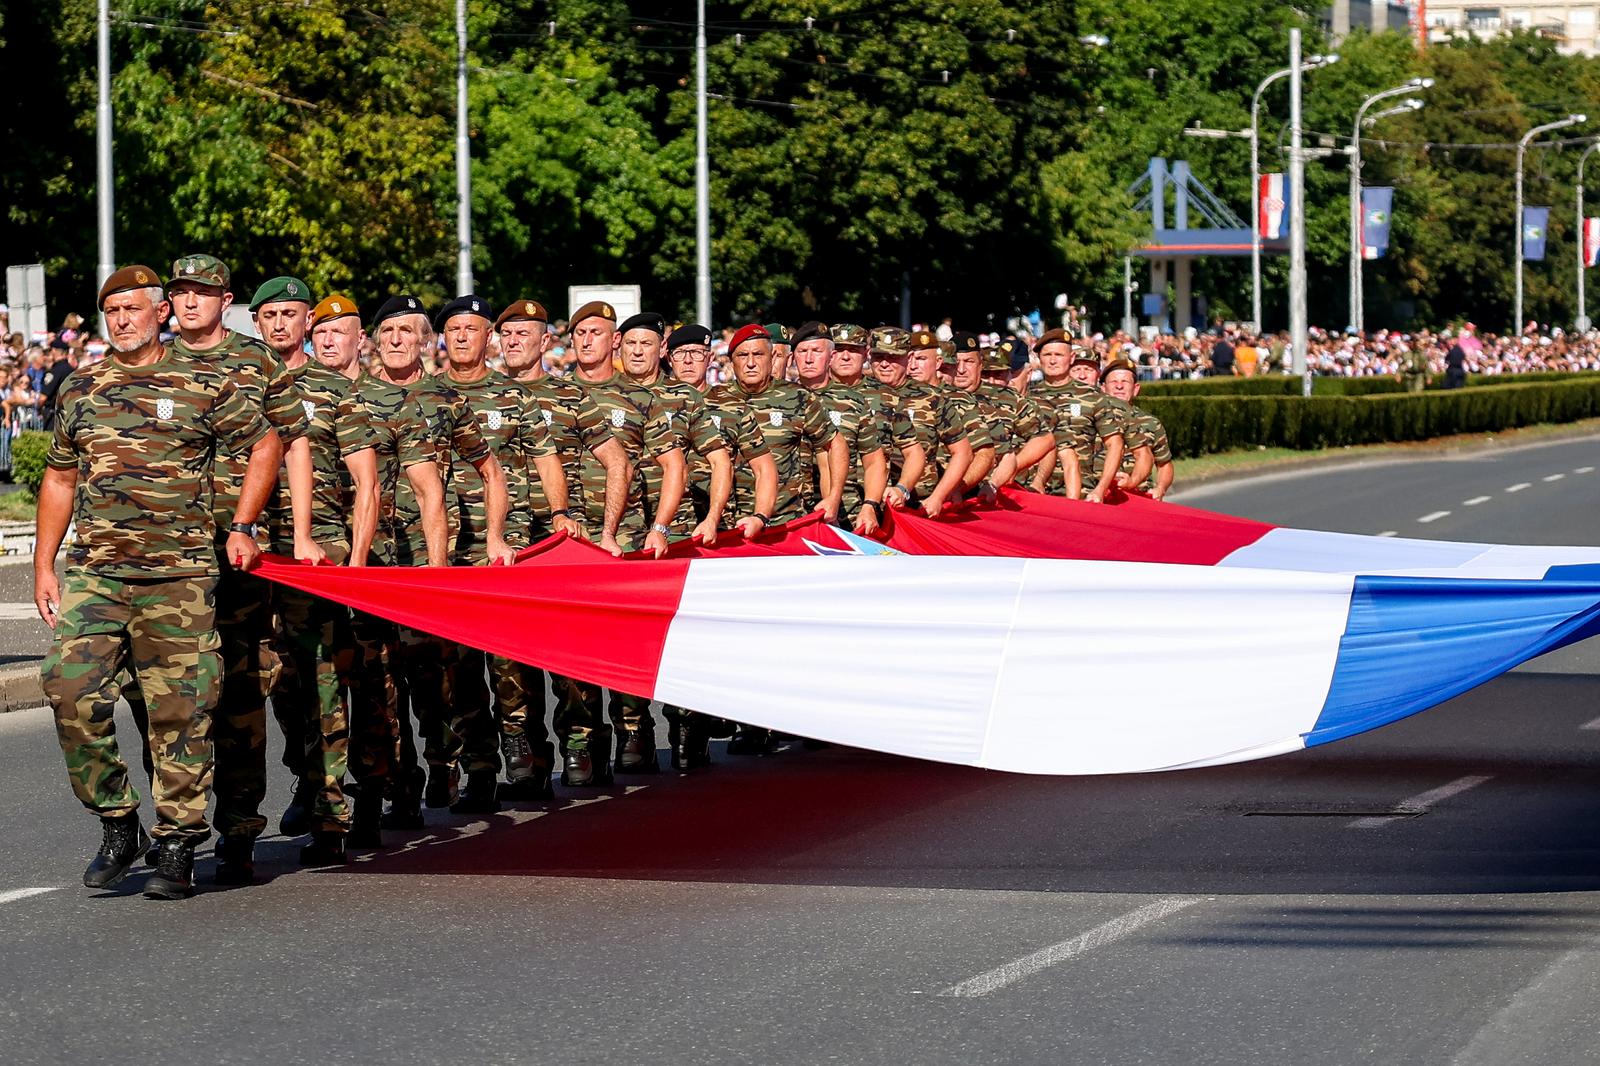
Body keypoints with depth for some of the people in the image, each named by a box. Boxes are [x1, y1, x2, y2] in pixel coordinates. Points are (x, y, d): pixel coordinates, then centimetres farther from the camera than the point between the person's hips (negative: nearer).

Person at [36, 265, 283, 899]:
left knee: (179, 710, -1)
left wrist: (242, 527, 3)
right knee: (70, 690, -13)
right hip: (93, 575, 3)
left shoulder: (204, 385, 3)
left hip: (180, 578, -3)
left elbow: (265, 445, 10)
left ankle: (178, 847, 10)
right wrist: (43, 568, 14)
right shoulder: (80, 390, 14)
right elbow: (59, 479, 19)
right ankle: (117, 825, 4)